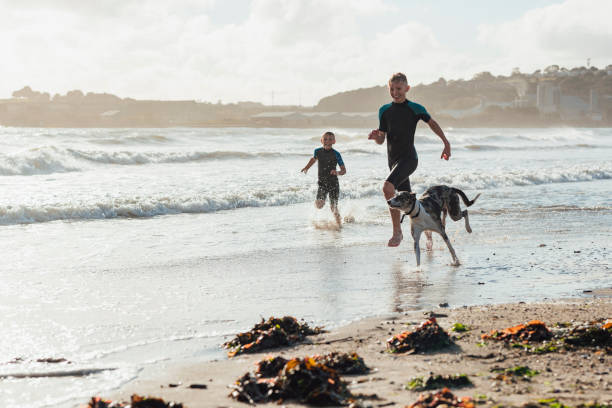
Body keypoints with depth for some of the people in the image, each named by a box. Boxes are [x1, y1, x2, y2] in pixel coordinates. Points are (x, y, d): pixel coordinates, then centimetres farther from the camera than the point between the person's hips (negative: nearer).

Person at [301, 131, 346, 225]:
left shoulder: (336, 154, -8)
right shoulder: (318, 151, 1)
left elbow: (344, 170, -6)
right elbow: (314, 158, 26)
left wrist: (337, 172, -25)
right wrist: (306, 167, 21)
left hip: (334, 183, -2)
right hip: (322, 183, 2)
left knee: (333, 207, -2)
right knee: (318, 204, -17)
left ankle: (339, 223, 20)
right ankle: (322, 200, 18)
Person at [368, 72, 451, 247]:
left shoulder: (415, 108, -4)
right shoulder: (384, 111, 8)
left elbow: (432, 123, 11)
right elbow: (381, 140, 9)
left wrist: (446, 144, 15)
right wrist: (375, 136, -14)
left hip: (408, 157, -6)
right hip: (393, 159, 6)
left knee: (388, 187, -28)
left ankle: (397, 231, -20)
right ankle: (426, 226, 34)